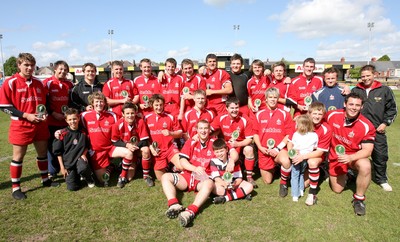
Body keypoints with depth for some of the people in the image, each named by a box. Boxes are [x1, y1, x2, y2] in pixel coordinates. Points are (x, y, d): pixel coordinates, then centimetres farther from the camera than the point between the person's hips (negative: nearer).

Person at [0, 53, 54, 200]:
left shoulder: (39, 83, 8)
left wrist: (44, 114, -3)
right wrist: (26, 115, -16)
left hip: (40, 125, 5)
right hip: (20, 125, -5)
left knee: (43, 152, 14)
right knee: (18, 156, 4)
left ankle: (45, 180, 31)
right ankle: (16, 188, 16)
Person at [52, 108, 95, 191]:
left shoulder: (83, 132, -2)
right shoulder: (63, 133, -6)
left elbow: (87, 146, 13)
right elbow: (58, 152, -1)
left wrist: (84, 154, -7)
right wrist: (62, 167, -2)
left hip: (80, 158, 0)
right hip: (68, 161, 0)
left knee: (83, 168, -37)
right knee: (72, 187, -7)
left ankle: (89, 179, -2)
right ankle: (75, 175, 28)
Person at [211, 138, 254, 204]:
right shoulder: (214, 161, -11)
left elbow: (239, 177, -11)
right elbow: (216, 177, -20)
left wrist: (234, 184, -32)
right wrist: (224, 183, -41)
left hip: (233, 183, 3)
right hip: (221, 183, -2)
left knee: (249, 186, -20)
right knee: (217, 189, -37)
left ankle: (225, 198, -29)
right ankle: (242, 194, -26)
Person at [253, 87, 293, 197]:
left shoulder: (284, 114, -1)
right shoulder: (259, 114, 4)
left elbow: (288, 134, -4)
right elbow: (255, 133, 7)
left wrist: (278, 148, -14)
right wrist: (260, 147, -8)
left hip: (279, 149, -2)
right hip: (264, 151, 2)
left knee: (286, 161, -37)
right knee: (267, 181, 9)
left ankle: (283, 183, -6)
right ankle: (273, 168, 44)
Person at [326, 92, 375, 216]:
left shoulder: (367, 126, -21)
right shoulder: (332, 115, -14)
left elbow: (367, 150, -21)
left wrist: (350, 158, -38)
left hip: (355, 156, -2)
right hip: (335, 156, 2)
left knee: (365, 166, -38)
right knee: (337, 190, 8)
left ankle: (359, 198, -14)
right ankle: (344, 174, 43)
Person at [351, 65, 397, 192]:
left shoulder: (384, 90, 1)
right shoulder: (355, 91, 5)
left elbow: (392, 109, 5)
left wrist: (385, 123, -3)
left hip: (377, 130, -1)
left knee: (380, 156, 6)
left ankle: (382, 179, 25)